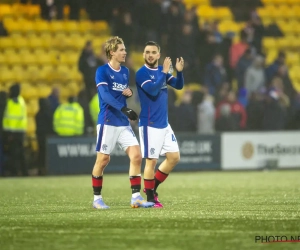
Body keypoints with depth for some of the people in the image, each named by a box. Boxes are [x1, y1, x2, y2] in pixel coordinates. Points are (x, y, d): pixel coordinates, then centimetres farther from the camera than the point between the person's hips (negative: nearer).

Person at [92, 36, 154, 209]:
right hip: (108, 122, -6)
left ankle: (136, 197, -3)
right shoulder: (102, 71, -9)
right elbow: (105, 95, -21)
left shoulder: (125, 71, 12)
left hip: (124, 123, 6)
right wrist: (124, 109, -32)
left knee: (136, 156, -5)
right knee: (103, 160, -1)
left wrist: (130, 92, 1)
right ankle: (97, 199, 12)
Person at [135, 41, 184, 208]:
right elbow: (153, 90, -25)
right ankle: (150, 197, 6)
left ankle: (153, 187, 19)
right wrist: (164, 72, -24)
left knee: (174, 157, 7)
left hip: (164, 124, 7)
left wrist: (180, 71, -14)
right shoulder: (142, 73, -11)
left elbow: (179, 85, 4)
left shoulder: (162, 70, 9)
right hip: (150, 125, -7)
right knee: (151, 161, -4)